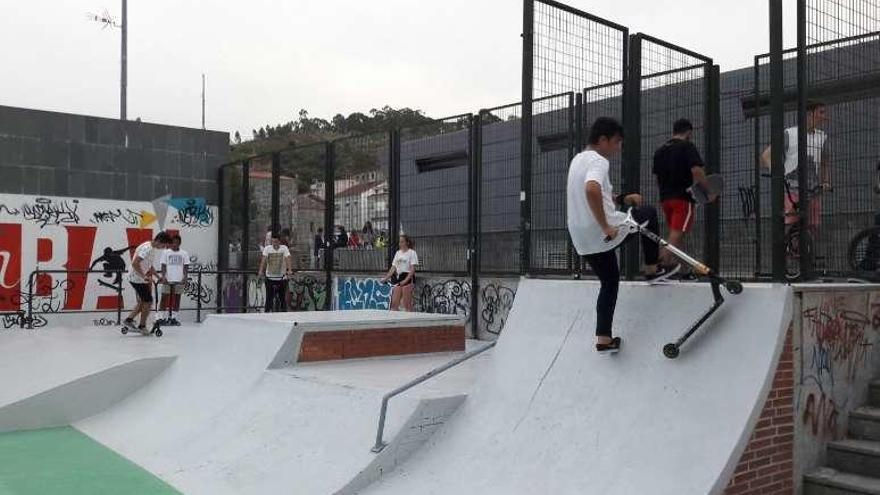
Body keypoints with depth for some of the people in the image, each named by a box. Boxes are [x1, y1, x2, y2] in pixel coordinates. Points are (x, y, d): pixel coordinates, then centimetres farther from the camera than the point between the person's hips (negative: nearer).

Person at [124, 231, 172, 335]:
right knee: (148, 302, -4)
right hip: (137, 279, -10)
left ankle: (129, 319, 23)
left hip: (140, 279, 10)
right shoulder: (147, 248, -21)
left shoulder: (153, 249, 10)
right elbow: (135, 263, -29)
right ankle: (142, 326, 8)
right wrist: (144, 276, -30)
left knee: (143, 302, 17)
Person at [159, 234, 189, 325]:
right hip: (167, 280, -1)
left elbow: (186, 266, 6)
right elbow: (163, 265, 3)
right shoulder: (166, 252, 6)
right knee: (164, 299, -2)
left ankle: (174, 318, 9)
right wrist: (163, 276, -9)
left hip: (179, 280, 1)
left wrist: (185, 277, -7)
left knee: (177, 299, 5)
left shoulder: (184, 253, 7)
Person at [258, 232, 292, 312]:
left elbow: (287, 259, -18)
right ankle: (268, 311, 8)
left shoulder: (284, 248, -6)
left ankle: (283, 311, 18)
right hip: (269, 277, 0)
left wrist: (289, 270, -34)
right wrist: (260, 271, -30)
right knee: (269, 297, -2)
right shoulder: (267, 248, -4)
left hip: (281, 277, 0)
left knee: (282, 296, 5)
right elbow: (263, 259, -16)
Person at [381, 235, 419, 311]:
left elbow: (413, 269, -12)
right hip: (399, 278, 7)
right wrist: (386, 278, 8)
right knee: (394, 304, 2)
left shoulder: (412, 253, -4)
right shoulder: (398, 253, 16)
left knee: (407, 305, -6)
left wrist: (406, 280, -23)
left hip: (408, 278, -7)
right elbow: (393, 267, 18)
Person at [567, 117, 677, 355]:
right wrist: (605, 226, -28)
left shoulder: (578, 159, 16)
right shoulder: (598, 161, -14)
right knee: (648, 213, 16)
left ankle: (604, 339, 18)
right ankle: (652, 270, 25)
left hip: (582, 239, 9)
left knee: (609, 282, 21)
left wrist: (621, 199, 20)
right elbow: (592, 190, -35)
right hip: (603, 234, -8)